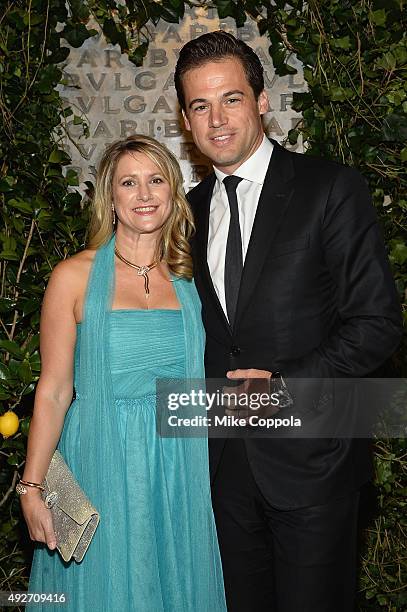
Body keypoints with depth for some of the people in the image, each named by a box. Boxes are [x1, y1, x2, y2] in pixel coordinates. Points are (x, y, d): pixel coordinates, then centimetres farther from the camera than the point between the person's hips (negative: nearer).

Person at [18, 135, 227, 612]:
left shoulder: (189, 279, 6)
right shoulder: (74, 276, -5)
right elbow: (53, 391, -6)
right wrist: (31, 488, -10)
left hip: (177, 463, 3)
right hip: (101, 465, -3)